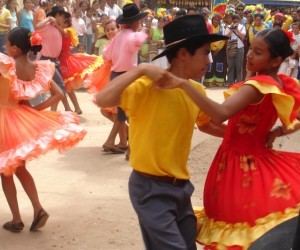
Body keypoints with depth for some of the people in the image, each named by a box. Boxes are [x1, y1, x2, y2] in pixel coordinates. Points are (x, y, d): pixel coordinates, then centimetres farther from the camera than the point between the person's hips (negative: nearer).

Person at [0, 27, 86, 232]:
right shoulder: (39, 69, -5)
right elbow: (59, 94, -4)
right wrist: (36, 108, -2)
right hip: (25, 119, 5)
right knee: (20, 168, 24)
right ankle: (38, 209, 11)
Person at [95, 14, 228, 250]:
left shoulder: (197, 90, 4)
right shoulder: (149, 85, -18)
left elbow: (207, 125, 22)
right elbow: (102, 100, -31)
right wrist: (141, 70, -33)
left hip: (181, 186, 8)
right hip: (151, 188, -8)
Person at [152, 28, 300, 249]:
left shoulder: (258, 85, -24)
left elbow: (220, 114, -40)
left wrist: (183, 84, -43)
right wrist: (275, 132, 5)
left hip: (237, 166, -8)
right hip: (259, 162, 8)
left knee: (235, 230, 5)